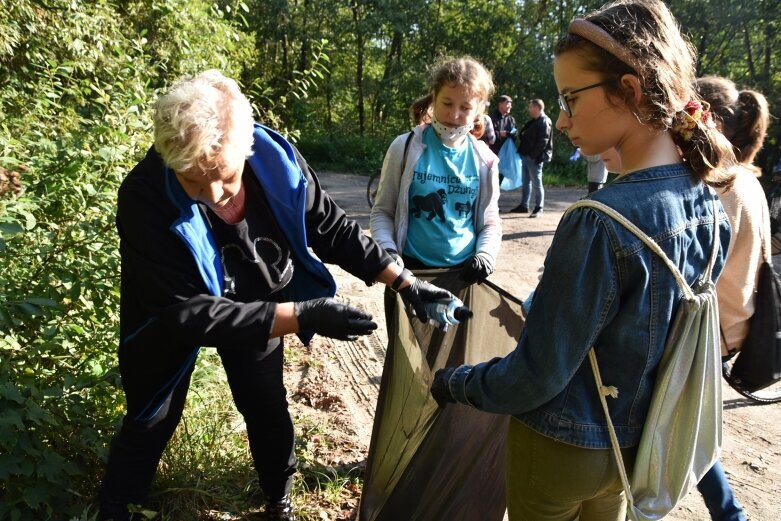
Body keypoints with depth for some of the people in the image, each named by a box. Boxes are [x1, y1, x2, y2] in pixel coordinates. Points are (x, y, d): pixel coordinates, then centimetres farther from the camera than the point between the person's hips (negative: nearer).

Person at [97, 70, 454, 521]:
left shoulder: (277, 163, -27)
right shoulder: (146, 200, -37)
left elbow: (334, 231, -13)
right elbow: (188, 312, -38)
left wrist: (405, 282, -16)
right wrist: (300, 316, -43)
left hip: (259, 306, 3)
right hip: (172, 321, -2)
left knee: (268, 409, 16)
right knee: (150, 424, 14)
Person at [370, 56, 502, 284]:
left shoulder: (484, 160, 0)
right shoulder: (405, 147, -5)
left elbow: (490, 221, 8)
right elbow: (382, 211, 0)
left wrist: (484, 256, -11)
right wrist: (387, 249, -17)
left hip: (466, 272, 2)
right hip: (412, 269, -2)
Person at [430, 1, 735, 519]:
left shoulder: (600, 224, -31)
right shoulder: (707, 202, -6)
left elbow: (535, 377, -24)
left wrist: (455, 382, -7)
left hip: (563, 450, -6)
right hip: (636, 443, 7)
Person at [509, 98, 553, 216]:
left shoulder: (544, 122, -12)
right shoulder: (533, 122, 18)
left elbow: (543, 141, -19)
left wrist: (533, 155, -20)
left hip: (534, 158, -10)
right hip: (526, 156, 10)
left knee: (537, 183, -3)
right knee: (525, 182, 14)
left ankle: (539, 208, 3)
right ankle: (524, 206, 21)